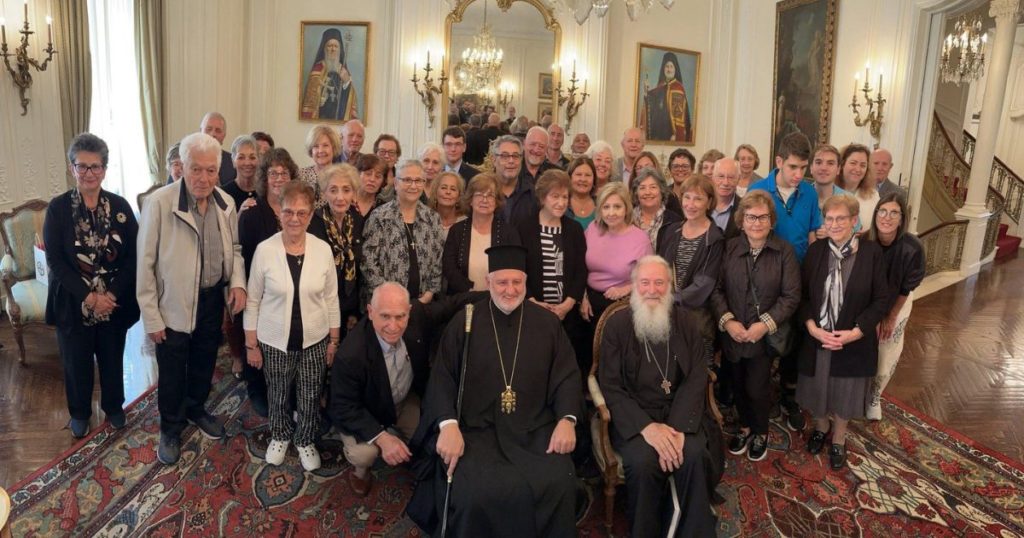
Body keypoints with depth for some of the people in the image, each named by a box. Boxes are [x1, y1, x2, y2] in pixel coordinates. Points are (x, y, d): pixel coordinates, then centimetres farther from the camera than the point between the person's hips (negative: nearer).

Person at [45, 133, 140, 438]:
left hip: (114, 301, 1)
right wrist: (89, 296, -18)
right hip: (73, 304, -1)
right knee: (77, 362, 15)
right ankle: (80, 412, 38)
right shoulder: (57, 208, -8)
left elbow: (133, 256, -5)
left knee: (112, 359, 17)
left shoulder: (120, 206, -4)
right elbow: (55, 261, -10)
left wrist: (112, 294, -15)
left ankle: (113, 406, 40)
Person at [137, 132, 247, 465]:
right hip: (175, 304, -4)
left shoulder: (226, 203, -5)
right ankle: (170, 428, 37)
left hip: (213, 300, 5)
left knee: (204, 362, 24)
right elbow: (146, 263, -14)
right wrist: (152, 316, -12)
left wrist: (238, 281, -8)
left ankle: (196, 409, 50)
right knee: (172, 372, 14)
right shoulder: (159, 203, -20)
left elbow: (234, 247, 10)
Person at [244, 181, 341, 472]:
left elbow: (331, 299, 1)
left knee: (310, 398, 13)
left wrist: (334, 340, 3)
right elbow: (253, 300, -4)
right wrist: (251, 344, -2)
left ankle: (305, 440, 39)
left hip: (315, 340, 1)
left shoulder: (323, 249, -8)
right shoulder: (265, 250, -12)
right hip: (274, 341, 0)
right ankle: (280, 435, 46)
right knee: (278, 395, 18)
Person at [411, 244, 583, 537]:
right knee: (478, 493, -25)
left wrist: (567, 419, -12)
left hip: (535, 428, 2)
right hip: (476, 428, -1)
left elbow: (567, 375, 6)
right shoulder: (464, 322, 4)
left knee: (558, 483, -22)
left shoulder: (547, 322, 8)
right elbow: (442, 377, -1)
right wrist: (448, 425, -17)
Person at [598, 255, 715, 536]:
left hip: (677, 415, 2)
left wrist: (678, 427, -17)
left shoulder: (684, 323, 6)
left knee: (693, 455, -27)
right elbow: (611, 386, -6)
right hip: (633, 417, -2)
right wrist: (646, 426, -20)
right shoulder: (617, 325, -1)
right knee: (643, 461, -29)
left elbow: (696, 379, 0)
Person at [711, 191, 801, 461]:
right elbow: (716, 289, -3)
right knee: (737, 386, 14)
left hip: (765, 335, -2)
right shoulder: (729, 248, 0)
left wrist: (766, 324, -17)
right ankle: (745, 426, 40)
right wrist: (727, 321, -15)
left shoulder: (784, 251, -5)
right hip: (732, 334, 2)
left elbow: (791, 296, -7)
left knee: (757, 388, 4)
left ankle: (761, 432, 31)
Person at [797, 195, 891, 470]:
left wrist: (856, 331, -17)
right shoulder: (816, 250, -5)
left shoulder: (871, 252, -11)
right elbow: (803, 294, -2)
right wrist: (812, 328, -15)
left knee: (844, 393, 16)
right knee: (817, 389, 18)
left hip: (854, 341, -1)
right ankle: (821, 427, 47)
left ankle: (838, 440, 41)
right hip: (817, 337, 2)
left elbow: (882, 299, -8)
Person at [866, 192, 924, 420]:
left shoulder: (912, 248, -28)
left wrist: (891, 317, -5)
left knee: (885, 364, 8)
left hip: (896, 307, 0)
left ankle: (874, 398, 36)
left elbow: (906, 288, -13)